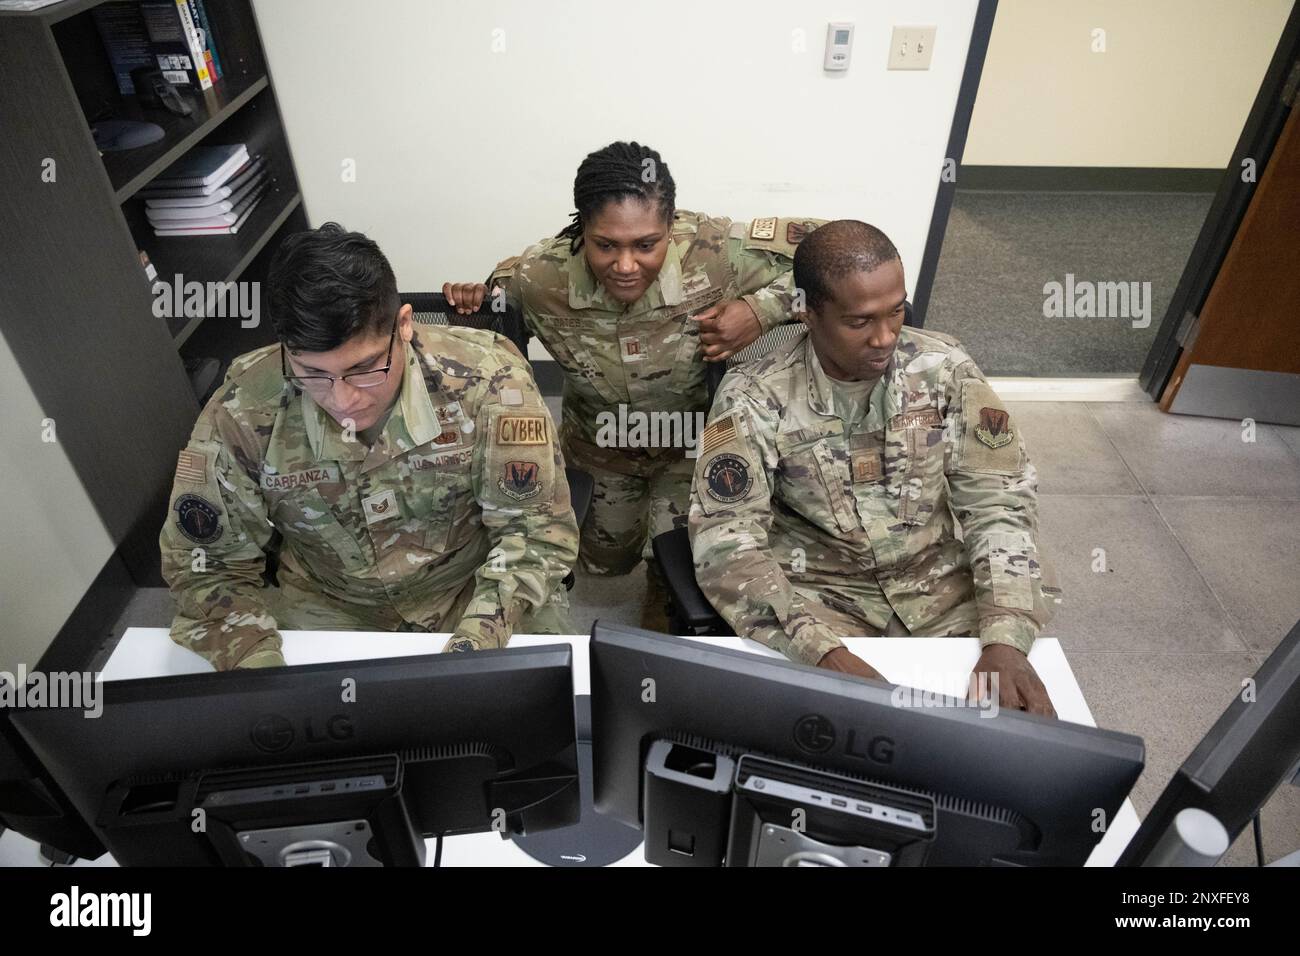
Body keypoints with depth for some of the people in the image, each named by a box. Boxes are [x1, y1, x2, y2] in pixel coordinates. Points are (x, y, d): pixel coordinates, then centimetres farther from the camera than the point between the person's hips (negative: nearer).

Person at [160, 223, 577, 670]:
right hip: (327, 608, 2)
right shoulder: (241, 414, -20)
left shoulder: (487, 379, -25)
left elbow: (538, 529, -17)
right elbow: (207, 566, -6)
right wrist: (260, 665, -23)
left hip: (476, 590, -1)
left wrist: (476, 641, -30)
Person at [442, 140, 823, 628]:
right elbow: (501, 284, -2)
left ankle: (663, 595, 36)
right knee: (604, 562, 23)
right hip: (599, 443, 3)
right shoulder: (539, 275, -28)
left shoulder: (716, 253, -35)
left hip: (694, 440, -2)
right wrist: (475, 296, -25)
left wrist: (762, 310, -39)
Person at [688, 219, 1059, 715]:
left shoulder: (943, 367, -7)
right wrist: (826, 653, -34)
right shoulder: (753, 397, -15)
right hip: (818, 596, -2)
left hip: (940, 586, 3)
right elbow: (727, 543, -21)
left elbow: (1000, 501, -7)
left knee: (1019, 710, -13)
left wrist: (1006, 639, -21)